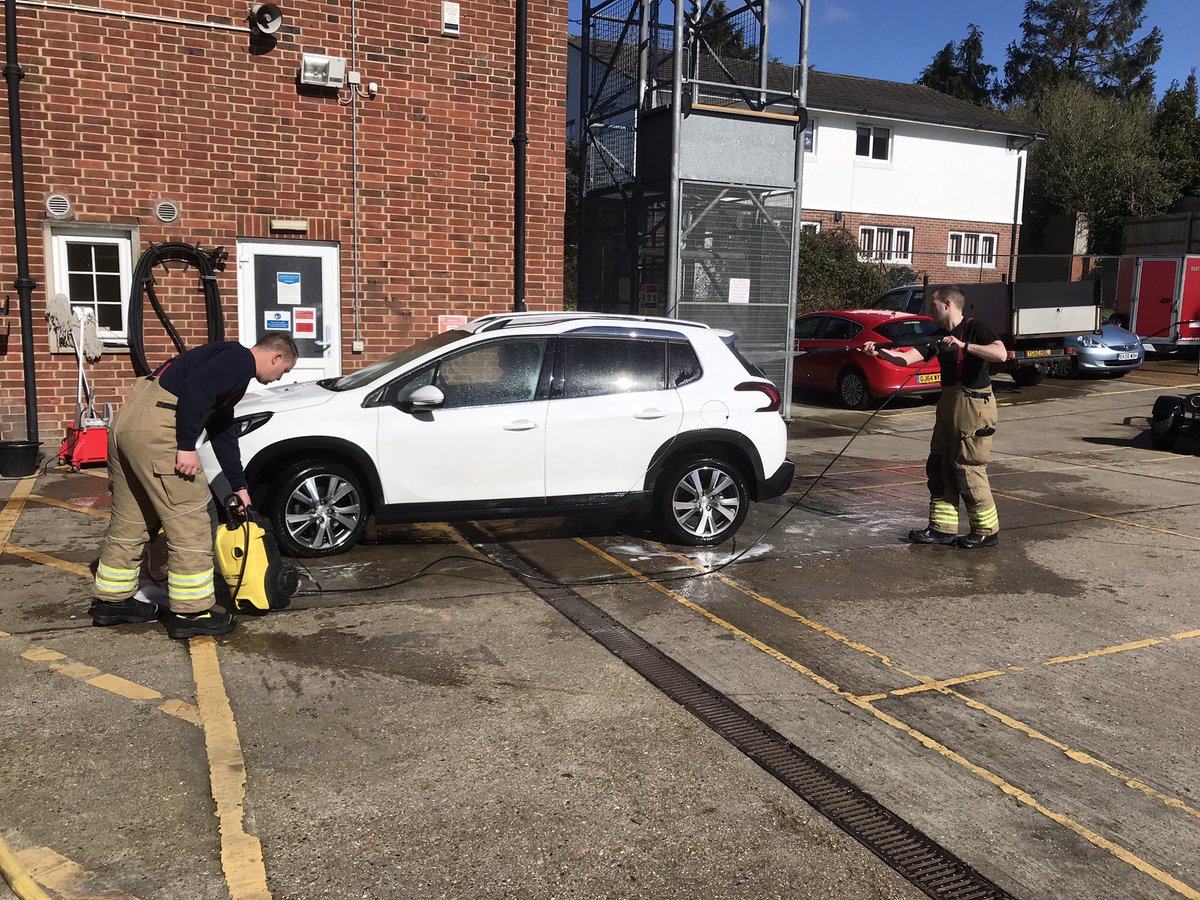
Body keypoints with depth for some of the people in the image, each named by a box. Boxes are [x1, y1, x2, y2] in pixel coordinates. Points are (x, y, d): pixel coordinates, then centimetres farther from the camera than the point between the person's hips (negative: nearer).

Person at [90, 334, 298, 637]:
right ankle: (191, 612, 5)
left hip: (127, 419, 11)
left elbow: (223, 433, 30)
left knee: (131, 520, 20)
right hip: (155, 428, -11)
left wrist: (239, 485, 34)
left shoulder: (230, 360, 25)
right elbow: (194, 390, -22)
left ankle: (111, 601, 32)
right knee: (189, 522, -2)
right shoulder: (240, 360, -5)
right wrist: (186, 447, -19)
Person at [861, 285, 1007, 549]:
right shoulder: (938, 335, 13)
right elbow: (906, 358, 3)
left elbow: (1000, 353, -25)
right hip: (948, 403, 9)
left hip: (973, 406, -9)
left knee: (968, 469, -5)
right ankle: (943, 527, 16)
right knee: (939, 466, 8)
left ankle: (987, 530, 8)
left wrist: (963, 346, -29)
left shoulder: (974, 328, -9)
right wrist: (879, 352, -12)